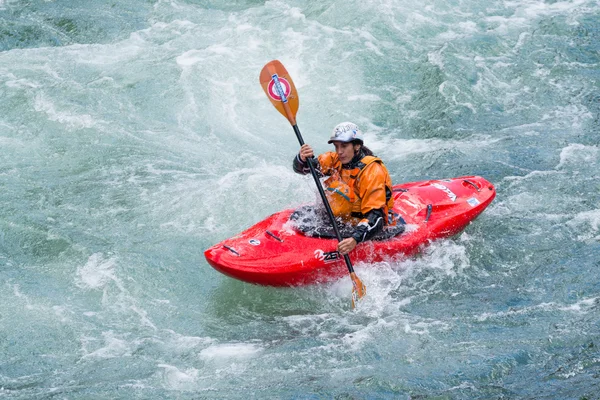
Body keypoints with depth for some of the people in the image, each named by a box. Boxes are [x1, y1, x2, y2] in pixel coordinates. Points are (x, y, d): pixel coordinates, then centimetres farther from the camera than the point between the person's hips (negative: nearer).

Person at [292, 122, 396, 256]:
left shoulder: (372, 172, -21)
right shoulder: (336, 160, -1)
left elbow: (376, 216, -29)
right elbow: (302, 168, -4)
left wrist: (355, 239, -44)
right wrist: (303, 159, -30)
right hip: (343, 218, 7)